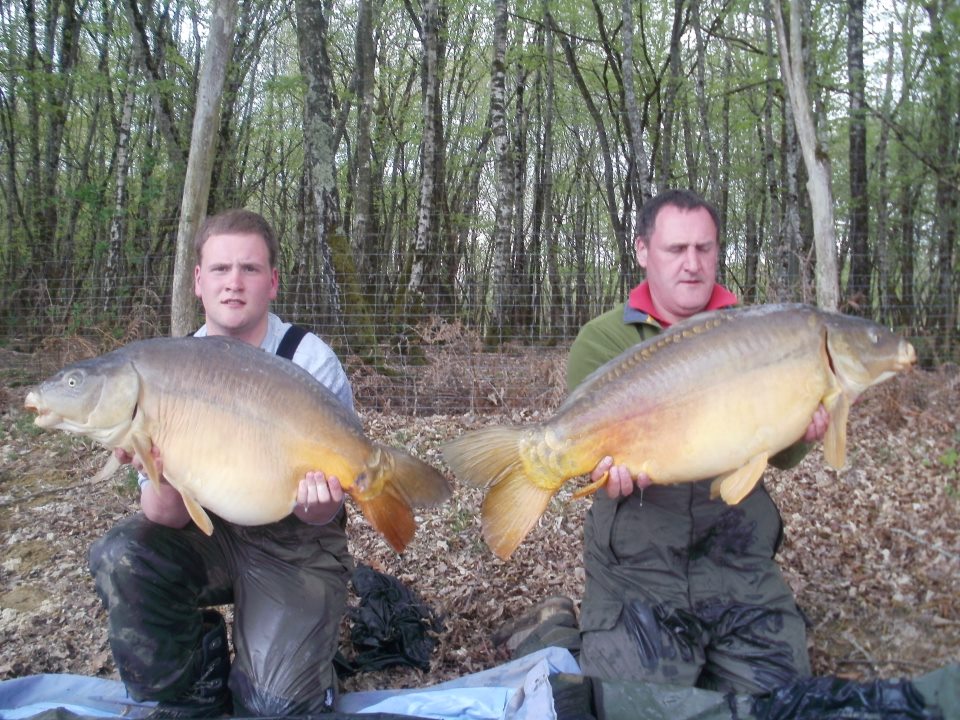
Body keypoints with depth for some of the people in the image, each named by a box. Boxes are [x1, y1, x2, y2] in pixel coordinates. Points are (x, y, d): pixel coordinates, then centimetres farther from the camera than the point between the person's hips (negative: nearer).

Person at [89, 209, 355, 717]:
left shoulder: (311, 362, -16)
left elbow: (320, 514, -13)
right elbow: (169, 519, -12)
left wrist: (316, 507, -37)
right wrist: (161, 469, -34)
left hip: (294, 542, -3)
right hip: (209, 530, 3)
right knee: (120, 557, -24)